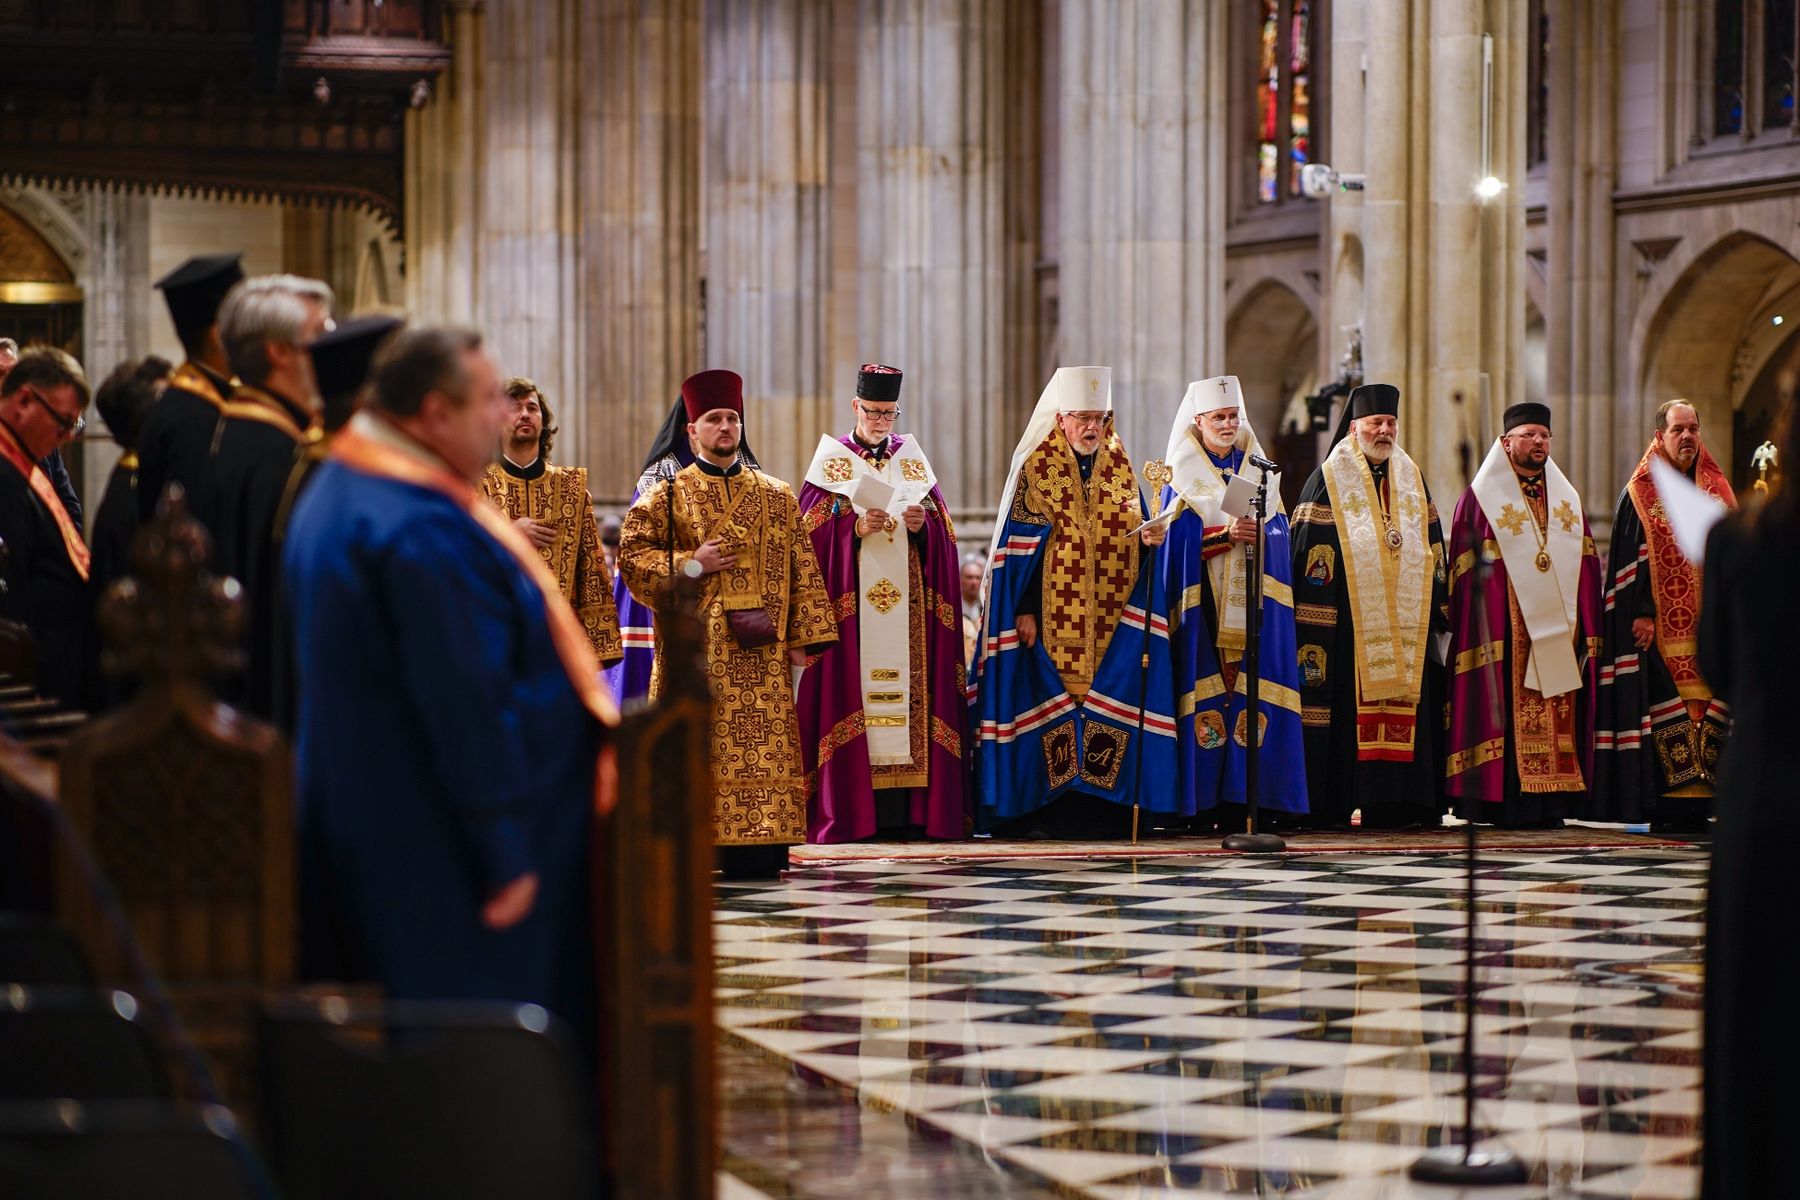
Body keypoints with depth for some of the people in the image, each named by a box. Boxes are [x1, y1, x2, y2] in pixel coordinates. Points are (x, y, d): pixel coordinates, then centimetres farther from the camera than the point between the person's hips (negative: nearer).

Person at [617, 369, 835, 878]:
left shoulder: (776, 497, 12)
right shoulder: (667, 496, 7)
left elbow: (801, 569, 10)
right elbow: (632, 554, 2)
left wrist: (800, 637, 3)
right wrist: (690, 565, -10)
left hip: (759, 647, 2)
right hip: (694, 644, -2)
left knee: (763, 748, -3)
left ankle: (756, 846, -2)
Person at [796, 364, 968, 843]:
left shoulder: (913, 458, 14)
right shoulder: (831, 459, 6)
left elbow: (943, 529, 11)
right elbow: (811, 530, -3)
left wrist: (922, 525, -10)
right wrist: (856, 528, -18)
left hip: (909, 602, 3)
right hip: (851, 604, -3)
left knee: (908, 692, -2)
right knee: (856, 693, -8)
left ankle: (908, 809, -1)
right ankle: (853, 814, -8)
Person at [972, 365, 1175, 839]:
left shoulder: (1121, 467, 13)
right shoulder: (1035, 467, 1)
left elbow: (1134, 537, 15)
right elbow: (1020, 544, -4)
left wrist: (1150, 537, -9)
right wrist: (1023, 610, -12)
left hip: (1111, 621, 4)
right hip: (1051, 619, -4)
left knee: (1107, 708, -1)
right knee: (1049, 706, -7)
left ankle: (1103, 808, 2)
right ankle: (1042, 812, -5)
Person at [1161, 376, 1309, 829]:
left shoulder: (1260, 469, 15)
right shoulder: (1182, 473, 5)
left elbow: (1280, 530, 9)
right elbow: (1179, 537, -6)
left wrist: (1259, 533, -13)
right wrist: (1227, 533, -20)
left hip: (1253, 600, 3)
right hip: (1203, 604, -3)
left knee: (1256, 687, -4)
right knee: (1209, 689, -8)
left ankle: (1259, 798, -4)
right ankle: (1208, 803, -8)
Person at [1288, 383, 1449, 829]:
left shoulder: (1412, 478, 16)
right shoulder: (1329, 480, 1)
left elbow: (1433, 550, 18)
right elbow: (1309, 550, -5)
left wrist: (1438, 610, 11)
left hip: (1406, 621, 5)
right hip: (1349, 622, -5)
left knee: (1406, 707, 1)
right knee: (1350, 706, -8)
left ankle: (1397, 804, 3)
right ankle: (1340, 804, -6)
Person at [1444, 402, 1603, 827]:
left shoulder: (1566, 497, 18)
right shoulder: (1482, 496, 2)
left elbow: (1586, 567, 16)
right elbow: (1468, 570, -3)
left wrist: (1585, 627, 8)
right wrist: (1477, 628, -12)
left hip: (1558, 628, 5)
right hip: (1508, 632, -5)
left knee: (1558, 715, 2)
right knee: (1510, 708, -9)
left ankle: (1552, 804, 4)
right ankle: (1509, 803, -7)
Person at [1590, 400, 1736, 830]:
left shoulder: (1718, 491, 14)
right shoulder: (1640, 494, 2)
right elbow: (1630, 559, -4)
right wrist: (1641, 612, -13)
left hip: (1709, 628, 4)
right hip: (1661, 628, -4)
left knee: (1709, 708, -1)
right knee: (1665, 709, -8)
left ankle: (1698, 800, 1)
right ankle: (1664, 807, -6)